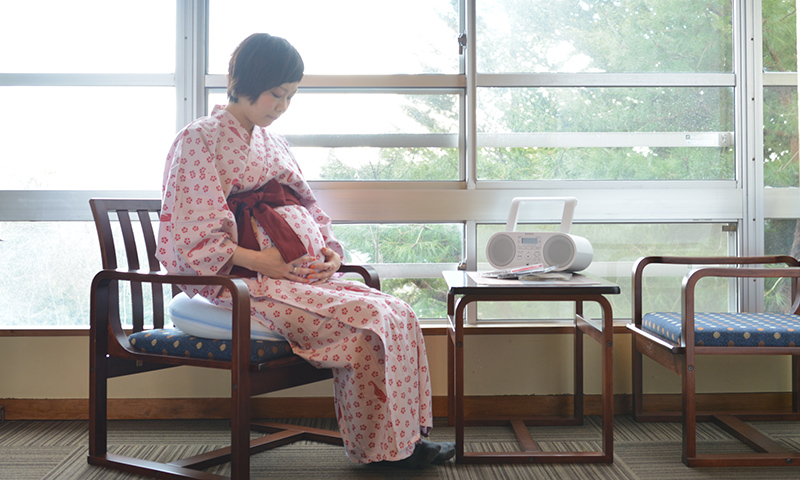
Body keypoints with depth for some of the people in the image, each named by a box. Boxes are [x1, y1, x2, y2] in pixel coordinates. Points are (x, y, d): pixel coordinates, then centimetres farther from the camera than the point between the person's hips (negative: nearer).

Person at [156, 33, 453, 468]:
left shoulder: (273, 143, 23)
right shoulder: (200, 139, -1)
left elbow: (307, 209, 26)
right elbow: (192, 237, -10)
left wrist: (330, 249, 5)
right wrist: (260, 260, -18)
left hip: (307, 274, 8)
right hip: (249, 284, -7)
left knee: (398, 314, -12)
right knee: (364, 320, -24)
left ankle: (404, 438, -6)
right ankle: (373, 448, -8)